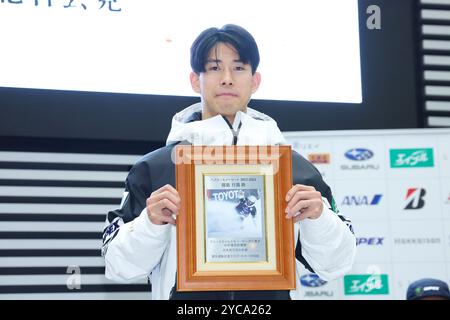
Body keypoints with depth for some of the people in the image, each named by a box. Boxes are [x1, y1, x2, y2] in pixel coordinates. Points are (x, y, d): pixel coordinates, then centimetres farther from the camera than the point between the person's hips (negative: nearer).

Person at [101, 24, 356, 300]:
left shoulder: (295, 167, 8)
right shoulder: (155, 167, 4)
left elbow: (335, 266, 7)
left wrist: (318, 217, -9)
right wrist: (151, 224, -12)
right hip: (186, 292, -1)